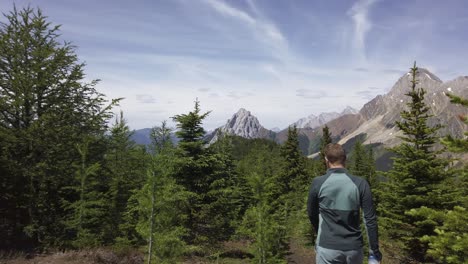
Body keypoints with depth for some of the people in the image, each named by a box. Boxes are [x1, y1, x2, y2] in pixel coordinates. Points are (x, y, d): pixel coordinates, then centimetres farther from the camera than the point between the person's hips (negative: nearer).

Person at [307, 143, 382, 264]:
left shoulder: (318, 183, -9)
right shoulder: (360, 183, -8)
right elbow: (370, 219, -7)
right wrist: (374, 250, 3)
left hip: (328, 248, -2)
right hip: (354, 248, 2)